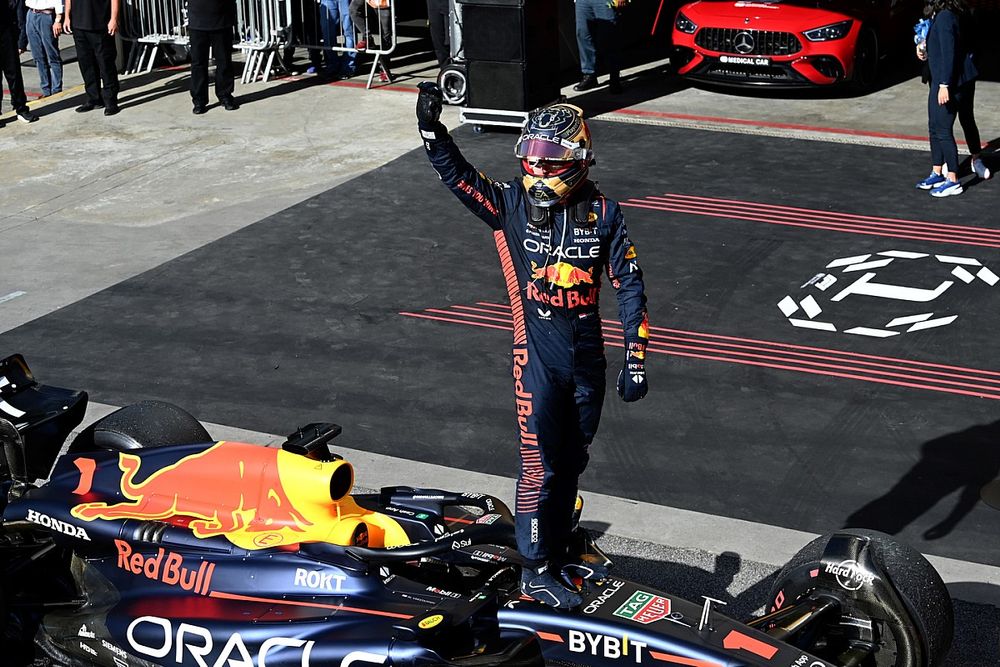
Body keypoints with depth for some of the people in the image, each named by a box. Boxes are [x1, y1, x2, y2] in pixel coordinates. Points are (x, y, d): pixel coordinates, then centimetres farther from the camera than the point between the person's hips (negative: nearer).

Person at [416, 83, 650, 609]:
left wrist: (636, 359, -3)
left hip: (588, 355, 3)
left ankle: (559, 550, 34)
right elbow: (456, 174, -18)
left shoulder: (603, 213, -3)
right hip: (537, 355, -3)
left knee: (571, 462, 17)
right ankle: (535, 571, 11)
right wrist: (430, 128, -35)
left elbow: (629, 285, 0)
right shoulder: (510, 204, -5)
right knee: (539, 465, -1)